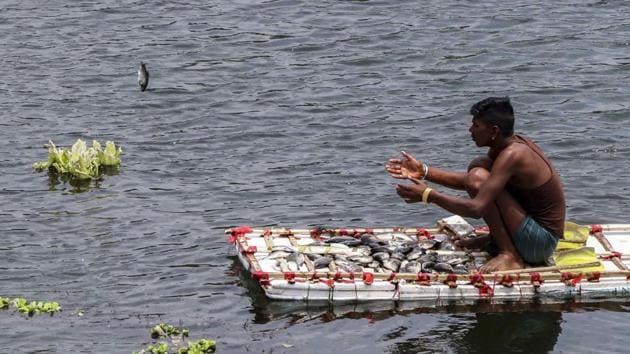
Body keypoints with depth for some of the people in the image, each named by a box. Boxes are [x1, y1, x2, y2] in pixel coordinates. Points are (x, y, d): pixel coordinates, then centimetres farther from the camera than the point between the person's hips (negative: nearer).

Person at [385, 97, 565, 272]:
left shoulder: (512, 155, -24)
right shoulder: (513, 143, 4)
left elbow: (476, 209, -29)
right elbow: (467, 180, 13)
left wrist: (427, 195, -20)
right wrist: (423, 171, 4)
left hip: (541, 243, -10)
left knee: (479, 179, -22)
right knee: (478, 166, 11)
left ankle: (510, 255, -17)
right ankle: (496, 238, 16)